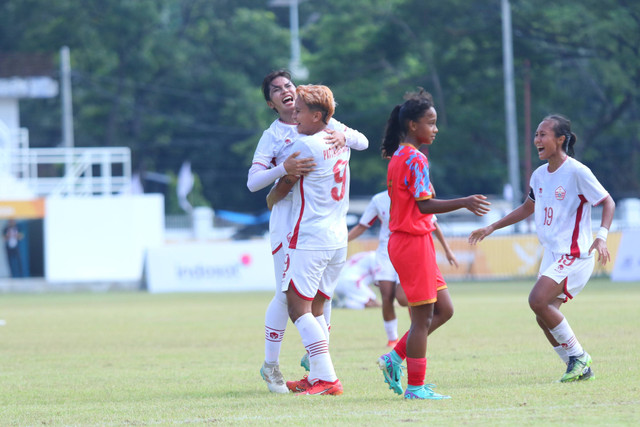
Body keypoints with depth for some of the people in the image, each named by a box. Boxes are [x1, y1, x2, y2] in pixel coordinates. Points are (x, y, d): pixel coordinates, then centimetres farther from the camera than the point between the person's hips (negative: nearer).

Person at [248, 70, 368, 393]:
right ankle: (270, 365, 4)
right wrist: (284, 168, -28)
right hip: (288, 217, -4)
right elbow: (252, 182, -11)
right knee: (286, 293, -7)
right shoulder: (272, 136, -1)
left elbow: (363, 142, 8)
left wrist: (343, 136, -15)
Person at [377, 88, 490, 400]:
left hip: (404, 240, 10)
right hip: (414, 242, -10)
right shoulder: (415, 159, -15)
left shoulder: (398, 157, 14)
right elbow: (424, 205, -22)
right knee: (422, 317, -4)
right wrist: (464, 203, -26)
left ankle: (395, 358, 13)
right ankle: (416, 387, 0)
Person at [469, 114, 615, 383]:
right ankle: (580, 368, 15)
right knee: (545, 318, 3)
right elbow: (528, 208, 27)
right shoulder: (539, 175, 10)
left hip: (574, 254, -8)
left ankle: (577, 355, -8)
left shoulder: (577, 172, -13)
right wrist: (492, 228, 25)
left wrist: (601, 237, -23)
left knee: (538, 300, -23)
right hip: (551, 254, 8)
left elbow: (608, 203, -8)